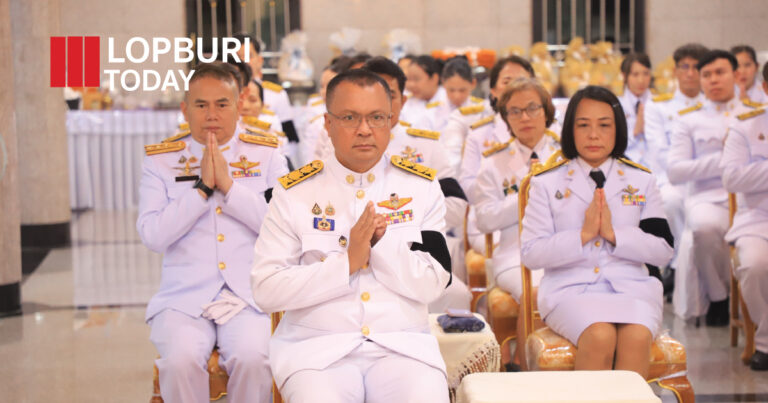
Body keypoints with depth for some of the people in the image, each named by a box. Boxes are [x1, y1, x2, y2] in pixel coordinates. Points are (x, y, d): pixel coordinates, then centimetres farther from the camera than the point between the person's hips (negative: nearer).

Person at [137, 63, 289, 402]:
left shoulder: (267, 157, 11)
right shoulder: (160, 161, 11)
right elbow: (152, 235, -2)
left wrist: (229, 184, -9)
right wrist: (203, 187, -8)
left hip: (249, 298, 0)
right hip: (183, 298, 0)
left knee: (252, 357, -30)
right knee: (180, 359, -30)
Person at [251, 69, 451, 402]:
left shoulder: (421, 187, 8)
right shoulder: (295, 192, 4)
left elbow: (432, 285, 1)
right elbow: (265, 290, -4)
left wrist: (380, 242, -13)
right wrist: (347, 262, -12)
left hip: (402, 346, 1)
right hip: (316, 346, -1)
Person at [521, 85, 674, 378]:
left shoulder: (641, 181, 13)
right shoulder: (548, 182, 8)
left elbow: (664, 251, 5)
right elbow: (529, 254, 0)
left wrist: (615, 234, -9)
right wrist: (583, 235, -11)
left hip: (630, 285, 2)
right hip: (570, 286, -1)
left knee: (637, 336, -31)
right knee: (600, 336, -32)